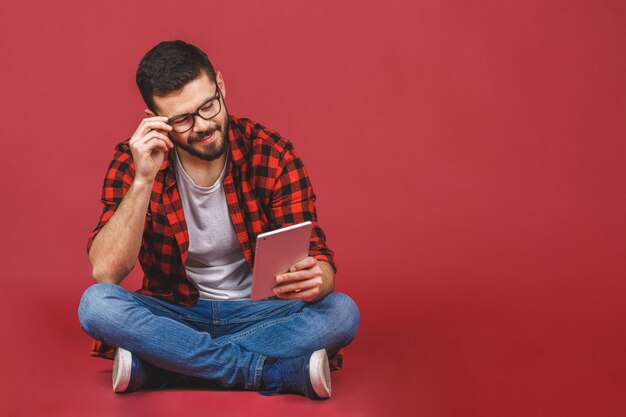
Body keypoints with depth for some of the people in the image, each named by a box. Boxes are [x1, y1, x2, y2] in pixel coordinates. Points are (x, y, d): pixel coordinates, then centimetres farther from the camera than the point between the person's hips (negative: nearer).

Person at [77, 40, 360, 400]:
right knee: (96, 303, -29)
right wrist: (144, 180, -29)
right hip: (175, 314, 0)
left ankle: (155, 363, -25)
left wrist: (316, 279, -37)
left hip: (258, 313, 0)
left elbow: (319, 259, -11)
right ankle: (285, 370, -28)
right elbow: (105, 272, -19)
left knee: (342, 312, -27)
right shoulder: (135, 160, -9)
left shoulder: (272, 154, -10)